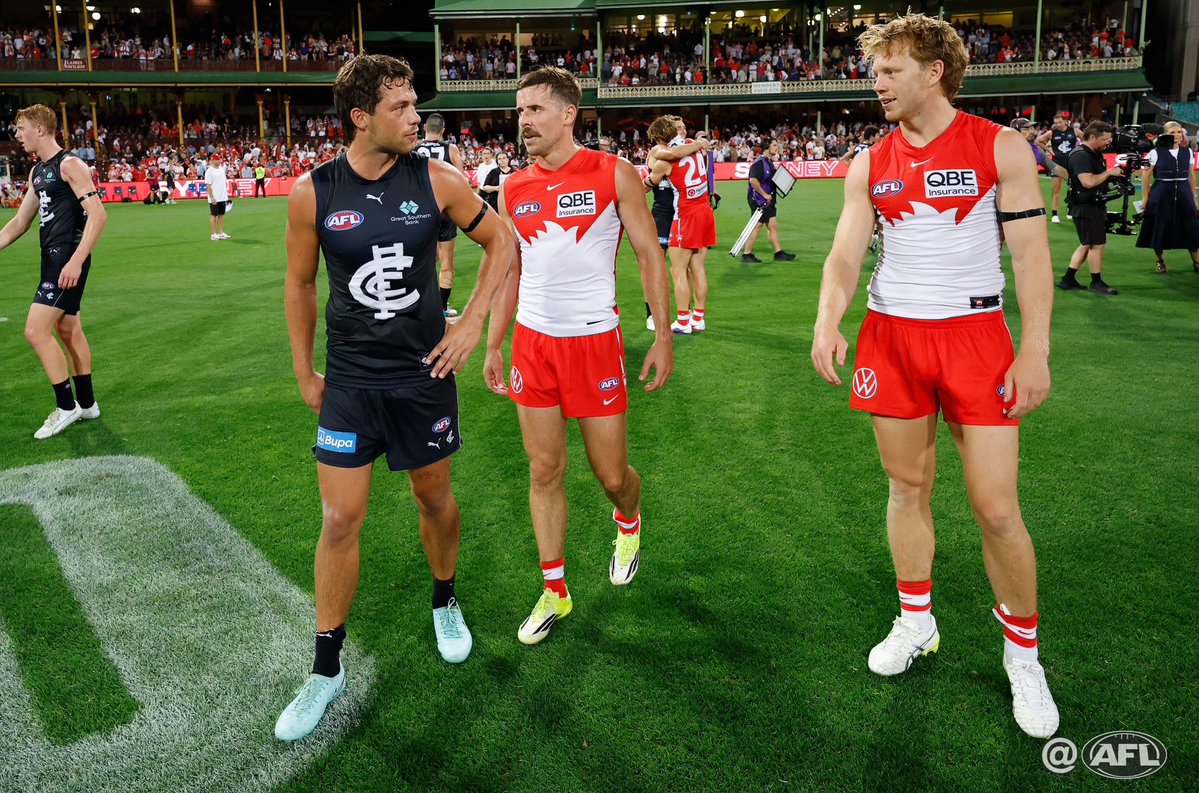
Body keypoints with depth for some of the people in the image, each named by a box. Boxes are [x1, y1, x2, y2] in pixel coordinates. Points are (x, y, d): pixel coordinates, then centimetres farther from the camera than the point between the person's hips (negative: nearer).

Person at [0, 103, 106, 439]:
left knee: (36, 331, -12)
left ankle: (66, 406, 1)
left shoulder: (70, 165, -11)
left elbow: (98, 214, -21)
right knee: (68, 331, 15)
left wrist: (76, 260, -26)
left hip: (67, 261, -10)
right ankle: (86, 404, 26)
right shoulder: (37, 172, 16)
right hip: (53, 259, 10)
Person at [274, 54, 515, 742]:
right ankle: (327, 670, 16)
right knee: (340, 519, -1)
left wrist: (473, 322, -5)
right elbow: (301, 284, 5)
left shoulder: (438, 181, -8)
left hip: (425, 373, 1)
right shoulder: (313, 193, -9)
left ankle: (446, 603, 44)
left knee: (435, 496, 16)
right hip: (350, 381, 0)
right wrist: (305, 374, 8)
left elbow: (503, 242, 4)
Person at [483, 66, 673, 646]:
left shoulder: (613, 175, -6)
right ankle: (554, 591, 21)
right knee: (544, 472, 7)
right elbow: (509, 271, 14)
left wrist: (664, 338, -7)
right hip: (532, 343, 4)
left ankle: (628, 522, 42)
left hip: (594, 341, -3)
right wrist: (492, 346, 13)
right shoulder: (513, 189, 6)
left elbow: (650, 255, -3)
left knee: (612, 474, 5)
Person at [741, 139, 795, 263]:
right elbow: (753, 180, -27)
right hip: (758, 200, -9)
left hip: (768, 200, 9)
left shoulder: (770, 162, 13)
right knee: (757, 226, -4)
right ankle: (746, 254, 2)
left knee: (773, 225, 10)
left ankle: (778, 253, 14)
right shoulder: (759, 163, -16)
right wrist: (764, 194, -21)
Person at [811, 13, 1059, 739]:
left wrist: (1035, 351, -13)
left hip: (974, 335, -3)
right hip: (891, 337, 3)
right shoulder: (870, 166, 6)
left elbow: (1032, 254, -6)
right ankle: (917, 623, 30)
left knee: (997, 509, -3)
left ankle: (1023, 652, 18)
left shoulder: (1000, 148, -4)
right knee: (908, 487, 12)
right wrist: (828, 323, -18)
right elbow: (846, 254, 0)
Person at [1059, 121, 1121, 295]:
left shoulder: (1095, 154, 15)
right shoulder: (1080, 155, -17)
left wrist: (1116, 172, 6)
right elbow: (1088, 181, -27)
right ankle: (1097, 282, 9)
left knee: (1087, 244, 13)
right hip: (1086, 207, -10)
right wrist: (1109, 172, -16)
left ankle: (1068, 279, 17)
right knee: (1097, 244, -3)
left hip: (1095, 206, 10)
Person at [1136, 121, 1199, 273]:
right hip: (1161, 194, -3)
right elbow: (1145, 176, -2)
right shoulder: (1156, 153, -4)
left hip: (1183, 193, 3)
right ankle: (1160, 261, 22)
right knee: (1160, 228, 5)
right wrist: (1146, 197, -3)